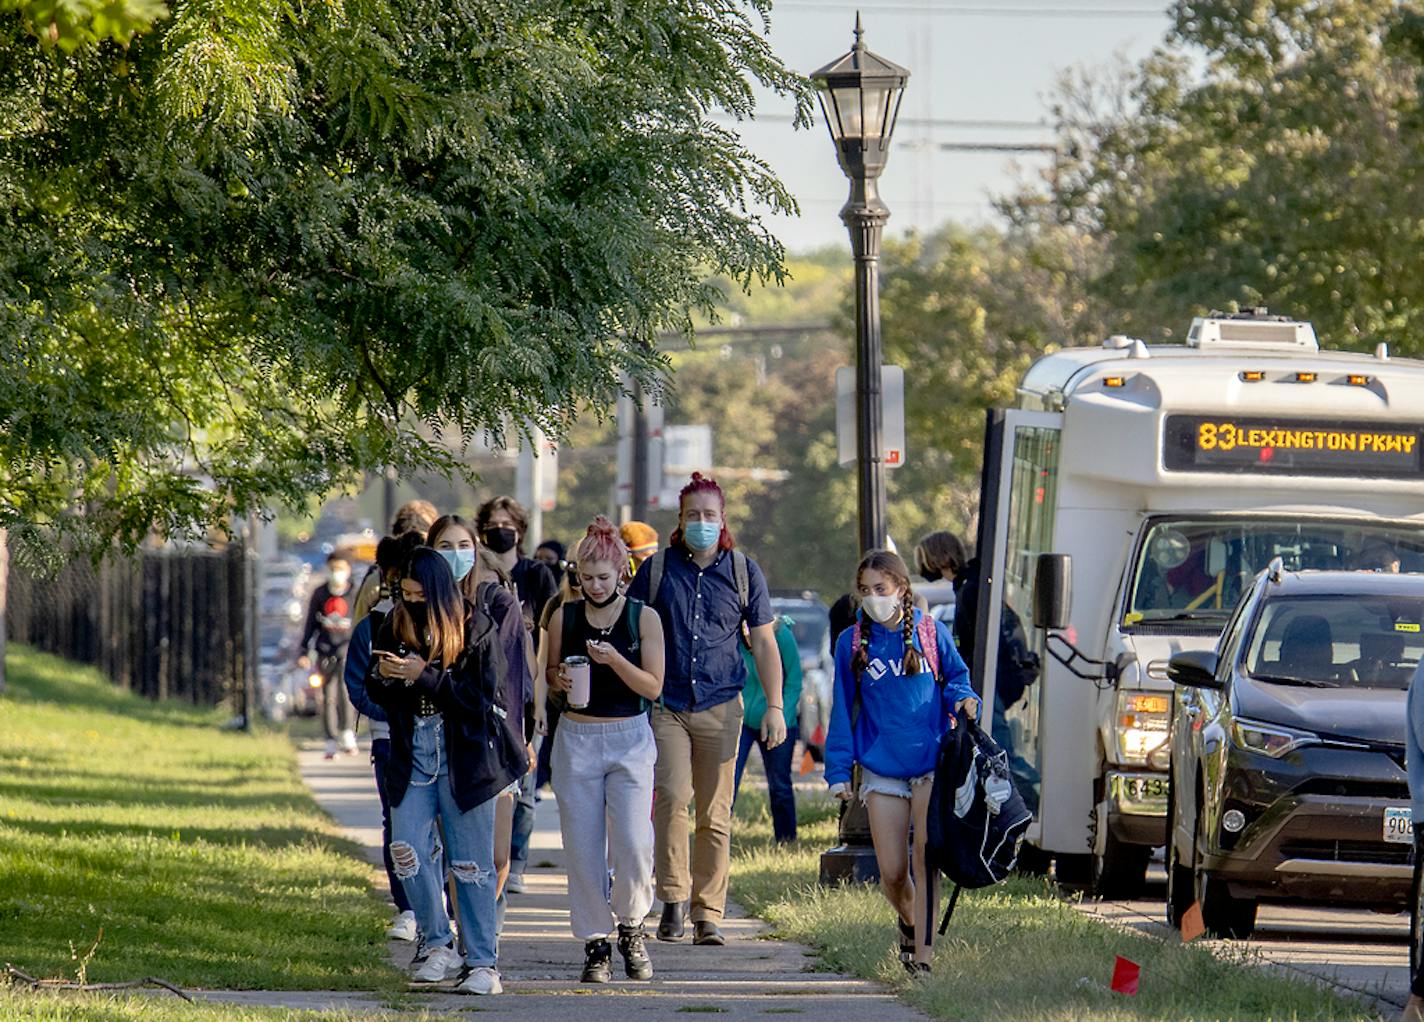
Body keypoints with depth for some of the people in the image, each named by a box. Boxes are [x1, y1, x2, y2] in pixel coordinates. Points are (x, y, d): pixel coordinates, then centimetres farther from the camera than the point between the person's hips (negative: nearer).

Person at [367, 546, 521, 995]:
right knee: (407, 850, -8)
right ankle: (439, 946, 6)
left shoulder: (474, 628, -5)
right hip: (412, 755, 4)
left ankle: (482, 963, 4)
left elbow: (481, 697, -12)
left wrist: (425, 675, -20)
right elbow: (377, 694, 11)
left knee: (471, 863, -1)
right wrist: (383, 676, -12)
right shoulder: (395, 628, 6)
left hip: (464, 758, -4)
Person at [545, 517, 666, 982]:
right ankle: (595, 944, 9)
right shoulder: (564, 618, 4)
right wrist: (559, 680, -8)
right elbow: (550, 674, 15)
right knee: (583, 848, -1)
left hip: (629, 739, -2)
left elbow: (653, 686, -3)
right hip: (577, 738, 2)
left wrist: (615, 661, -18)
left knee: (633, 844, -13)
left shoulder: (643, 618, 0)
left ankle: (630, 928, 12)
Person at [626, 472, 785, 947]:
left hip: (721, 706, 1)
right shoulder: (657, 568, 6)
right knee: (672, 796, -19)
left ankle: (708, 915, 6)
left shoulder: (743, 571, 8)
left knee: (716, 814, 1)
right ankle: (674, 897, -9)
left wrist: (774, 707, 5)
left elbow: (764, 642, 11)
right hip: (666, 706, -1)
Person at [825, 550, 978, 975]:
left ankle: (922, 953, -5)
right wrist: (838, 771, 4)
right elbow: (843, 711, 8)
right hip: (881, 768, 1)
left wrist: (962, 699, -10)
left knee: (924, 861, -8)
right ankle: (909, 921, 32)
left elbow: (957, 676, 14)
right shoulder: (852, 643, 5)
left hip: (931, 763, -1)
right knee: (891, 872, 1)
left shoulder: (930, 633, 2)